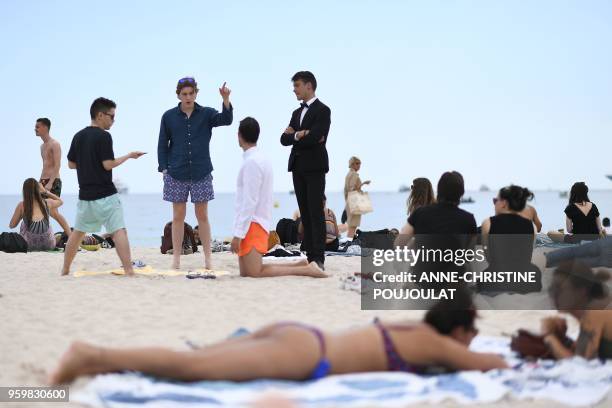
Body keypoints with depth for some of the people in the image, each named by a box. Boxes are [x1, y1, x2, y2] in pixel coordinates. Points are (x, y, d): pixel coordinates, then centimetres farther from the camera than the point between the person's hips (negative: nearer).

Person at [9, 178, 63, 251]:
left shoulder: (22, 205, -8)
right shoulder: (47, 203, -3)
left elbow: (12, 225, 1)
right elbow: (60, 201, 20)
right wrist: (45, 191, 22)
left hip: (29, 245, -2)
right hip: (48, 245, 2)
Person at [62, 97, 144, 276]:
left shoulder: (78, 136, 9)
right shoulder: (103, 136, -12)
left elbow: (71, 164, 15)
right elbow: (108, 164, -16)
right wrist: (129, 156, -5)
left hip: (85, 194, 7)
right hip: (105, 194, -7)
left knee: (78, 231, 19)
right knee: (119, 231, -9)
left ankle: (65, 270, 24)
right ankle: (129, 271, -18)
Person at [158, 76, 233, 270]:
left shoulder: (206, 114, 2)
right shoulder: (169, 116, 3)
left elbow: (226, 120, -16)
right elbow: (162, 145, 7)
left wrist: (226, 100, -32)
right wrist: (163, 169, -1)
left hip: (201, 174, 0)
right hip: (176, 175, 0)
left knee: (202, 216, 5)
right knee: (178, 216, 5)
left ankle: (208, 257, 9)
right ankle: (176, 257, 12)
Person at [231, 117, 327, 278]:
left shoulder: (251, 162, -16)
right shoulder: (261, 159, 14)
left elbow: (249, 201, -20)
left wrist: (238, 234, -20)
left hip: (252, 224, -9)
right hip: (257, 223, 9)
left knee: (254, 273, -10)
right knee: (245, 272, 10)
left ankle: (306, 270, -9)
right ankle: (301, 265, 8)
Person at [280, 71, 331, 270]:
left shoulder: (322, 110, -7)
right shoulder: (297, 113, 17)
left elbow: (315, 138, -20)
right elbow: (284, 139, 8)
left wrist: (295, 135, -6)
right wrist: (300, 135, -9)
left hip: (314, 168, -7)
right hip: (298, 167, 7)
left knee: (316, 212, -9)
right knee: (305, 213, 6)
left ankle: (318, 258, -10)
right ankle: (309, 254, 7)